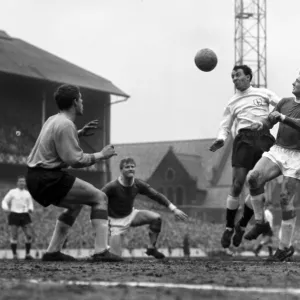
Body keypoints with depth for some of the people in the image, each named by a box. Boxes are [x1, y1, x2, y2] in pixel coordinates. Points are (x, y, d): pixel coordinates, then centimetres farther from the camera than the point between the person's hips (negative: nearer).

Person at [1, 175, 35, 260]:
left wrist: (30, 209, -3)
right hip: (14, 215, -3)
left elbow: (30, 204, 20)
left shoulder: (27, 193, 13)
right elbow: (5, 201, 3)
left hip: (25, 216, 3)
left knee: (29, 235, -9)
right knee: (14, 236, -6)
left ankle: (27, 254, 2)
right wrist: (6, 208, -18)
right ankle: (14, 254, 7)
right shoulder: (12, 192, 4)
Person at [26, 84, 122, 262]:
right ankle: (101, 251, -16)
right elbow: (75, 160, -18)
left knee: (76, 204, 27)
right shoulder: (65, 125, -14)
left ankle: (53, 251, 19)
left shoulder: (53, 120, 16)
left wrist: (81, 133, 28)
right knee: (100, 198, -5)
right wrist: (101, 155, -6)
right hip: (48, 179, -10)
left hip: (36, 178, 10)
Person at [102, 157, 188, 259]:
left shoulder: (138, 184, -11)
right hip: (116, 221, -5)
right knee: (115, 257, -16)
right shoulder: (112, 187, -26)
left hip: (131, 214, 5)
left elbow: (156, 195, -7)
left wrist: (174, 209, -14)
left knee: (156, 217, -18)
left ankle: (151, 248, -2)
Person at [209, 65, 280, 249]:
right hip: (244, 138, 0)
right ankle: (229, 227, 3)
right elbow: (225, 126, 17)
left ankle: (242, 226, 13)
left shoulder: (263, 93, 16)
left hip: (265, 137, 0)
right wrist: (221, 139, -6)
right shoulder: (232, 104, 20)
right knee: (237, 184, -10)